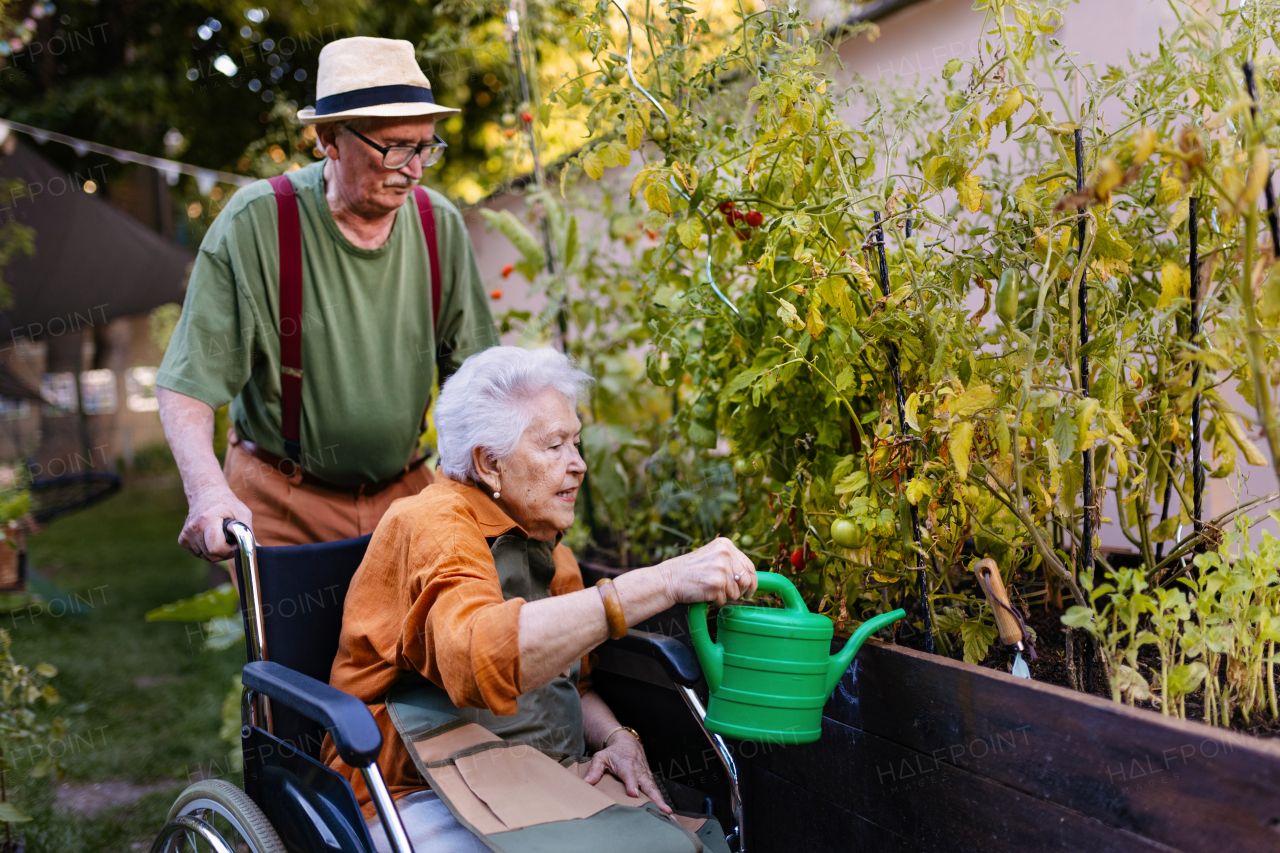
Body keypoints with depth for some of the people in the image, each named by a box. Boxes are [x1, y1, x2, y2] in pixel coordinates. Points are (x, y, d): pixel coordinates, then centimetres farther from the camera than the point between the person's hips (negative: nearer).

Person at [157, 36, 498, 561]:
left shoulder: (441, 226, -4)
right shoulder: (254, 222, -15)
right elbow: (186, 384, -16)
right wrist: (208, 491, -31)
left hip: (402, 492, 3)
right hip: (280, 501, -3)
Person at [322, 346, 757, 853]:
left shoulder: (549, 551, 15)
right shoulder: (430, 527, -16)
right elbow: (478, 658, -37)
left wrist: (617, 738, 3)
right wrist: (662, 584, -39)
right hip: (423, 796, -7)